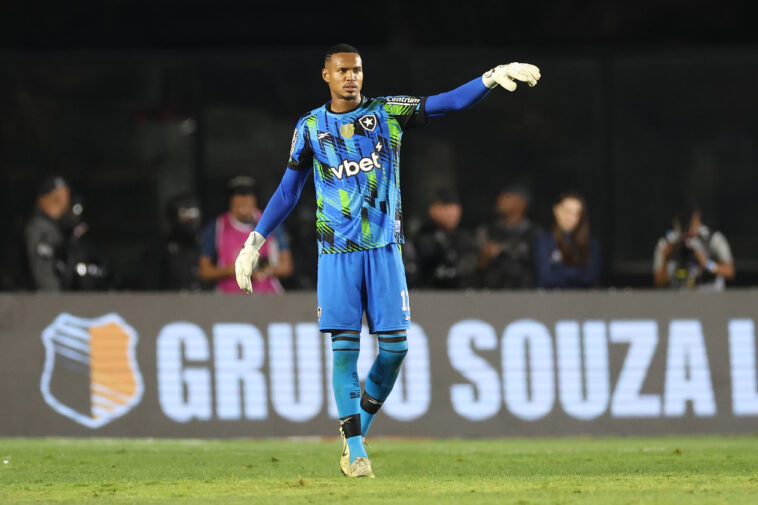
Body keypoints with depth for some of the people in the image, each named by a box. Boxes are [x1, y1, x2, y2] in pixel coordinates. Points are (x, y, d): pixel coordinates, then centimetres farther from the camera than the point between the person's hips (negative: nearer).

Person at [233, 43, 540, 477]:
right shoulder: (310, 128, 5)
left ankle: (359, 427, 17)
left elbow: (446, 103, -6)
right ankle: (354, 449, -5)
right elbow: (289, 189, 12)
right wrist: (256, 241, 10)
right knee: (345, 347, -8)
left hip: (384, 247, 1)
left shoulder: (388, 113, 4)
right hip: (337, 252, -1)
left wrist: (490, 79, -21)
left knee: (395, 345, -4)